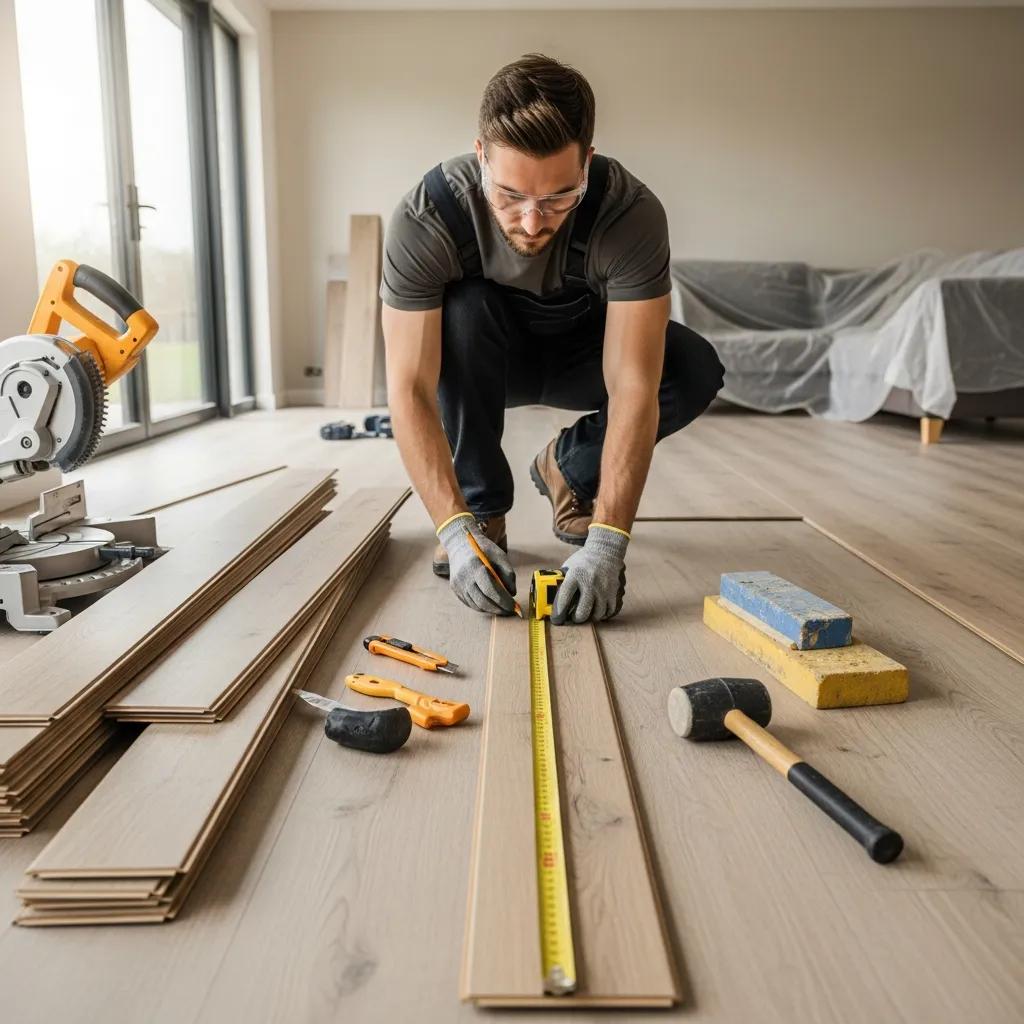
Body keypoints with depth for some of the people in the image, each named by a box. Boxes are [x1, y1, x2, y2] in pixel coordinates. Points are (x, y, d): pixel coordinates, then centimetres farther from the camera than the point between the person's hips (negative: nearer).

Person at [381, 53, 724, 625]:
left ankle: (571, 469, 1)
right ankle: (481, 508, -15)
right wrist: (456, 530, -44)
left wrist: (607, 541, -45)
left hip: (579, 355, 1)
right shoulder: (425, 219, -32)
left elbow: (633, 387, -37)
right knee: (463, 308, -34)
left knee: (696, 372, -26)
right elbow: (410, 390, -34)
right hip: (476, 360, 0)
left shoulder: (633, 214, -32)